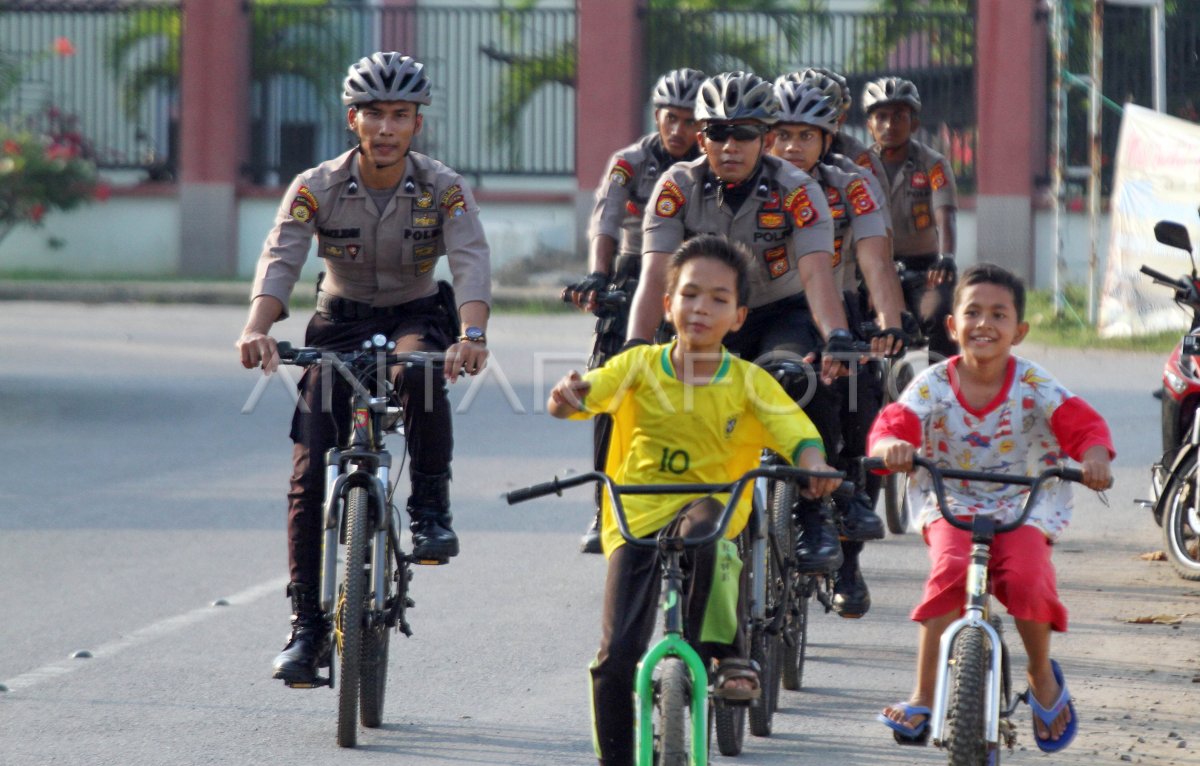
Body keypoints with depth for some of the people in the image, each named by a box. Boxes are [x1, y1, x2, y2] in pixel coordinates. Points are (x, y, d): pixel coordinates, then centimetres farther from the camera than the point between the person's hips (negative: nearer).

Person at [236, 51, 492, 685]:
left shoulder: (443, 189, -14)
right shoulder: (317, 187, -13)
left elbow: (471, 262, -29)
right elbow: (280, 259, -26)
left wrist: (471, 335, -49)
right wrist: (258, 328, -46)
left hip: (415, 317, -1)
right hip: (339, 326, 1)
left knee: (422, 367, -39)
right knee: (309, 477, -10)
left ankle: (430, 512, -22)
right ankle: (308, 626, -2)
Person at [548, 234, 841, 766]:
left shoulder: (749, 382, 0)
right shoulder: (640, 365, 1)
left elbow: (798, 433, -10)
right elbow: (586, 395, -10)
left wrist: (813, 465, -32)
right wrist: (567, 397, -35)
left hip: (709, 506, -1)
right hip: (636, 516, 1)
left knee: (701, 531, -40)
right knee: (616, 657, -10)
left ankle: (724, 652, -21)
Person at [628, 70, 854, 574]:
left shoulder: (795, 191, -20)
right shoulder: (678, 188, -16)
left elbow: (816, 274, -32)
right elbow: (655, 276, -24)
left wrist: (837, 339, -51)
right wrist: (635, 349, -40)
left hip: (781, 315, -2)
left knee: (812, 382, -34)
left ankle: (813, 513, -15)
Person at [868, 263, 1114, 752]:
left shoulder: (1034, 387, -6)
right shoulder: (933, 386, -5)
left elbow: (1082, 424, -11)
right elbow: (893, 424, -14)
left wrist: (1095, 456, -34)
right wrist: (892, 446, -39)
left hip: (1024, 509, 0)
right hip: (952, 507, 0)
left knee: (1028, 579, -27)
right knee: (950, 572, -29)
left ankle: (1042, 674, 4)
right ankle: (922, 697, -21)